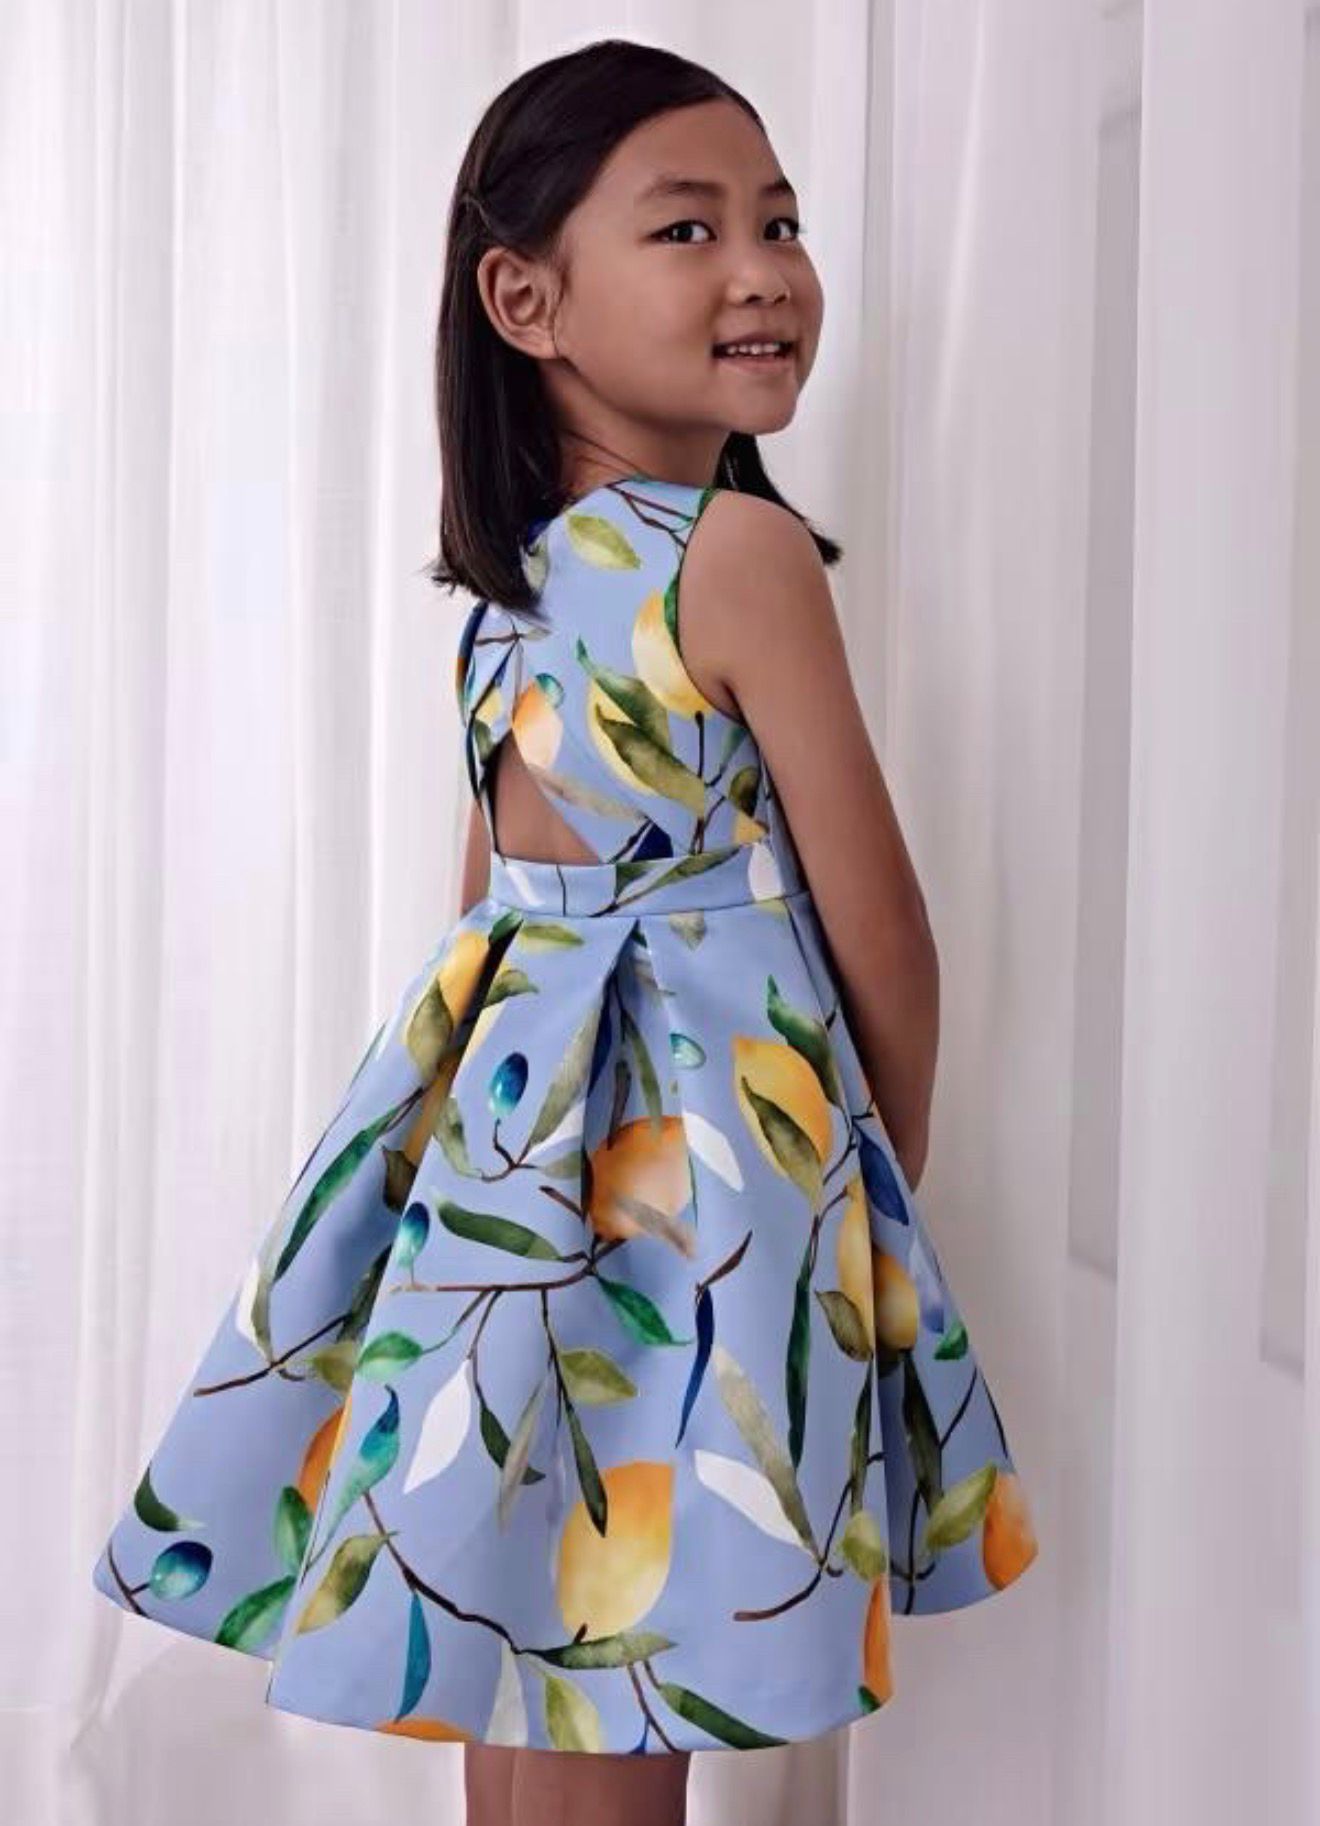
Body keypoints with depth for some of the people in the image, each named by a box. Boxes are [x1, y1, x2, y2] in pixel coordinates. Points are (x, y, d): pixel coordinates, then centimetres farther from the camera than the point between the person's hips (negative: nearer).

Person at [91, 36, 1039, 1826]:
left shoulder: (513, 578, 7)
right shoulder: (748, 552, -14)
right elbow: (876, 929, -10)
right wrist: (898, 1152, 7)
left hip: (508, 1118, 8)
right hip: (692, 1137, -7)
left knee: (519, 1656, 18)